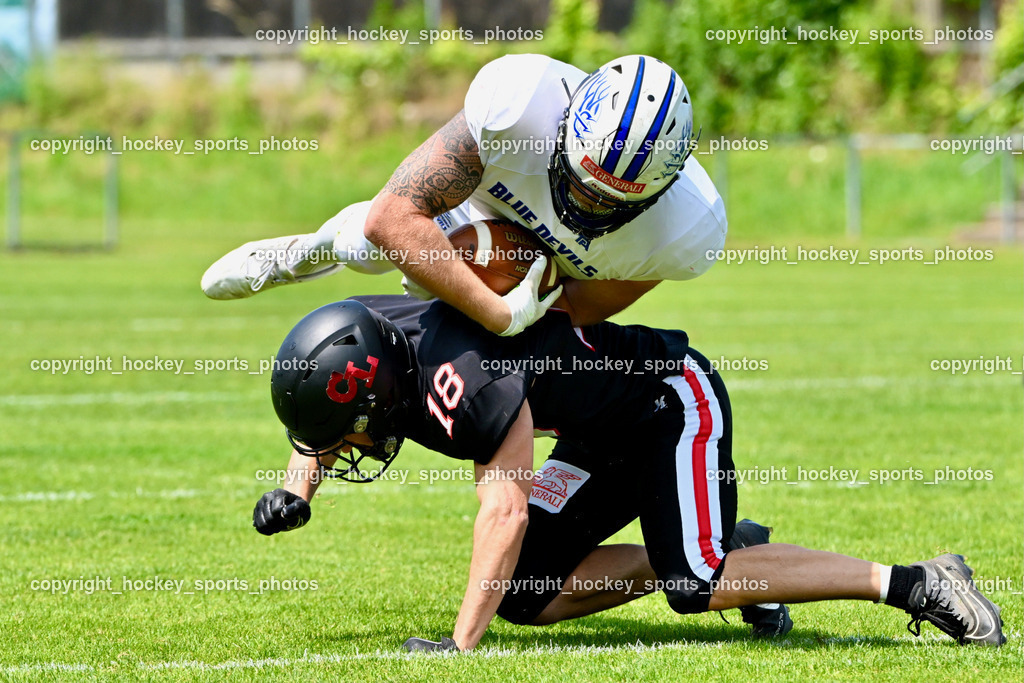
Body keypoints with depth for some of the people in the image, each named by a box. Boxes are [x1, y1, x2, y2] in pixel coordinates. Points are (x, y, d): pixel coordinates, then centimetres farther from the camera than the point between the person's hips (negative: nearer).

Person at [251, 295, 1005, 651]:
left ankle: (913, 584, -13)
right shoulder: (367, 339, -8)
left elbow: (507, 508, -37)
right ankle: (729, 553, 11)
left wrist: (461, 645, -38)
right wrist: (298, 489, -4)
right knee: (526, 595, 0)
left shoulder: (467, 378, -35)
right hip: (605, 441, 9)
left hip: (673, 398, -9)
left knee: (695, 586, -24)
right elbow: (320, 428, 15)